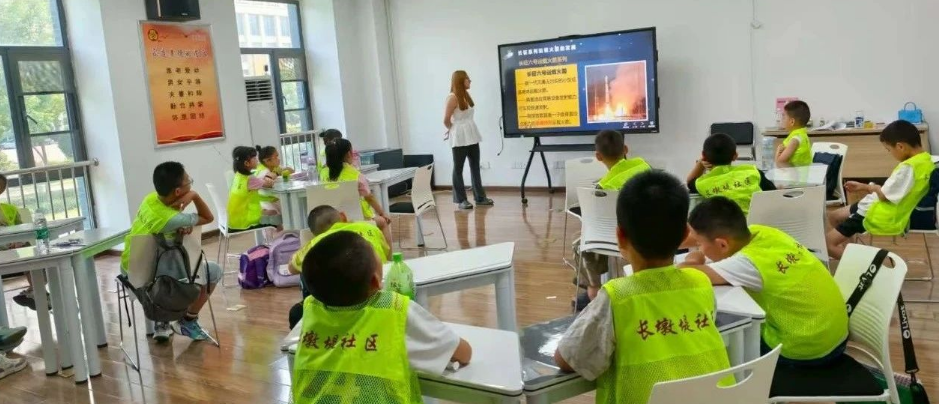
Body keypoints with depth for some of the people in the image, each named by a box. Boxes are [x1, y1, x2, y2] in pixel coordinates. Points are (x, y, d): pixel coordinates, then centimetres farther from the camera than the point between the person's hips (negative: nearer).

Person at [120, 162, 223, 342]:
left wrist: (185, 225, -14)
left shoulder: (151, 198, -8)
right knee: (214, 271, 3)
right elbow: (208, 218, -10)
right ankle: (188, 322, 18)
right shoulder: (172, 220, -27)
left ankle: (161, 323, 33)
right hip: (148, 275, -8)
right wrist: (195, 195, -21)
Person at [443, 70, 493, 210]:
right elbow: (446, 120, -13)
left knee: (475, 166, 10)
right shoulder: (452, 97, -14)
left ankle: (480, 197, 17)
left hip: (472, 135, 8)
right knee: (458, 168, 2)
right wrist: (453, 130, 4)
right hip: (459, 138, -8)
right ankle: (461, 200, 8)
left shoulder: (466, 95, 11)